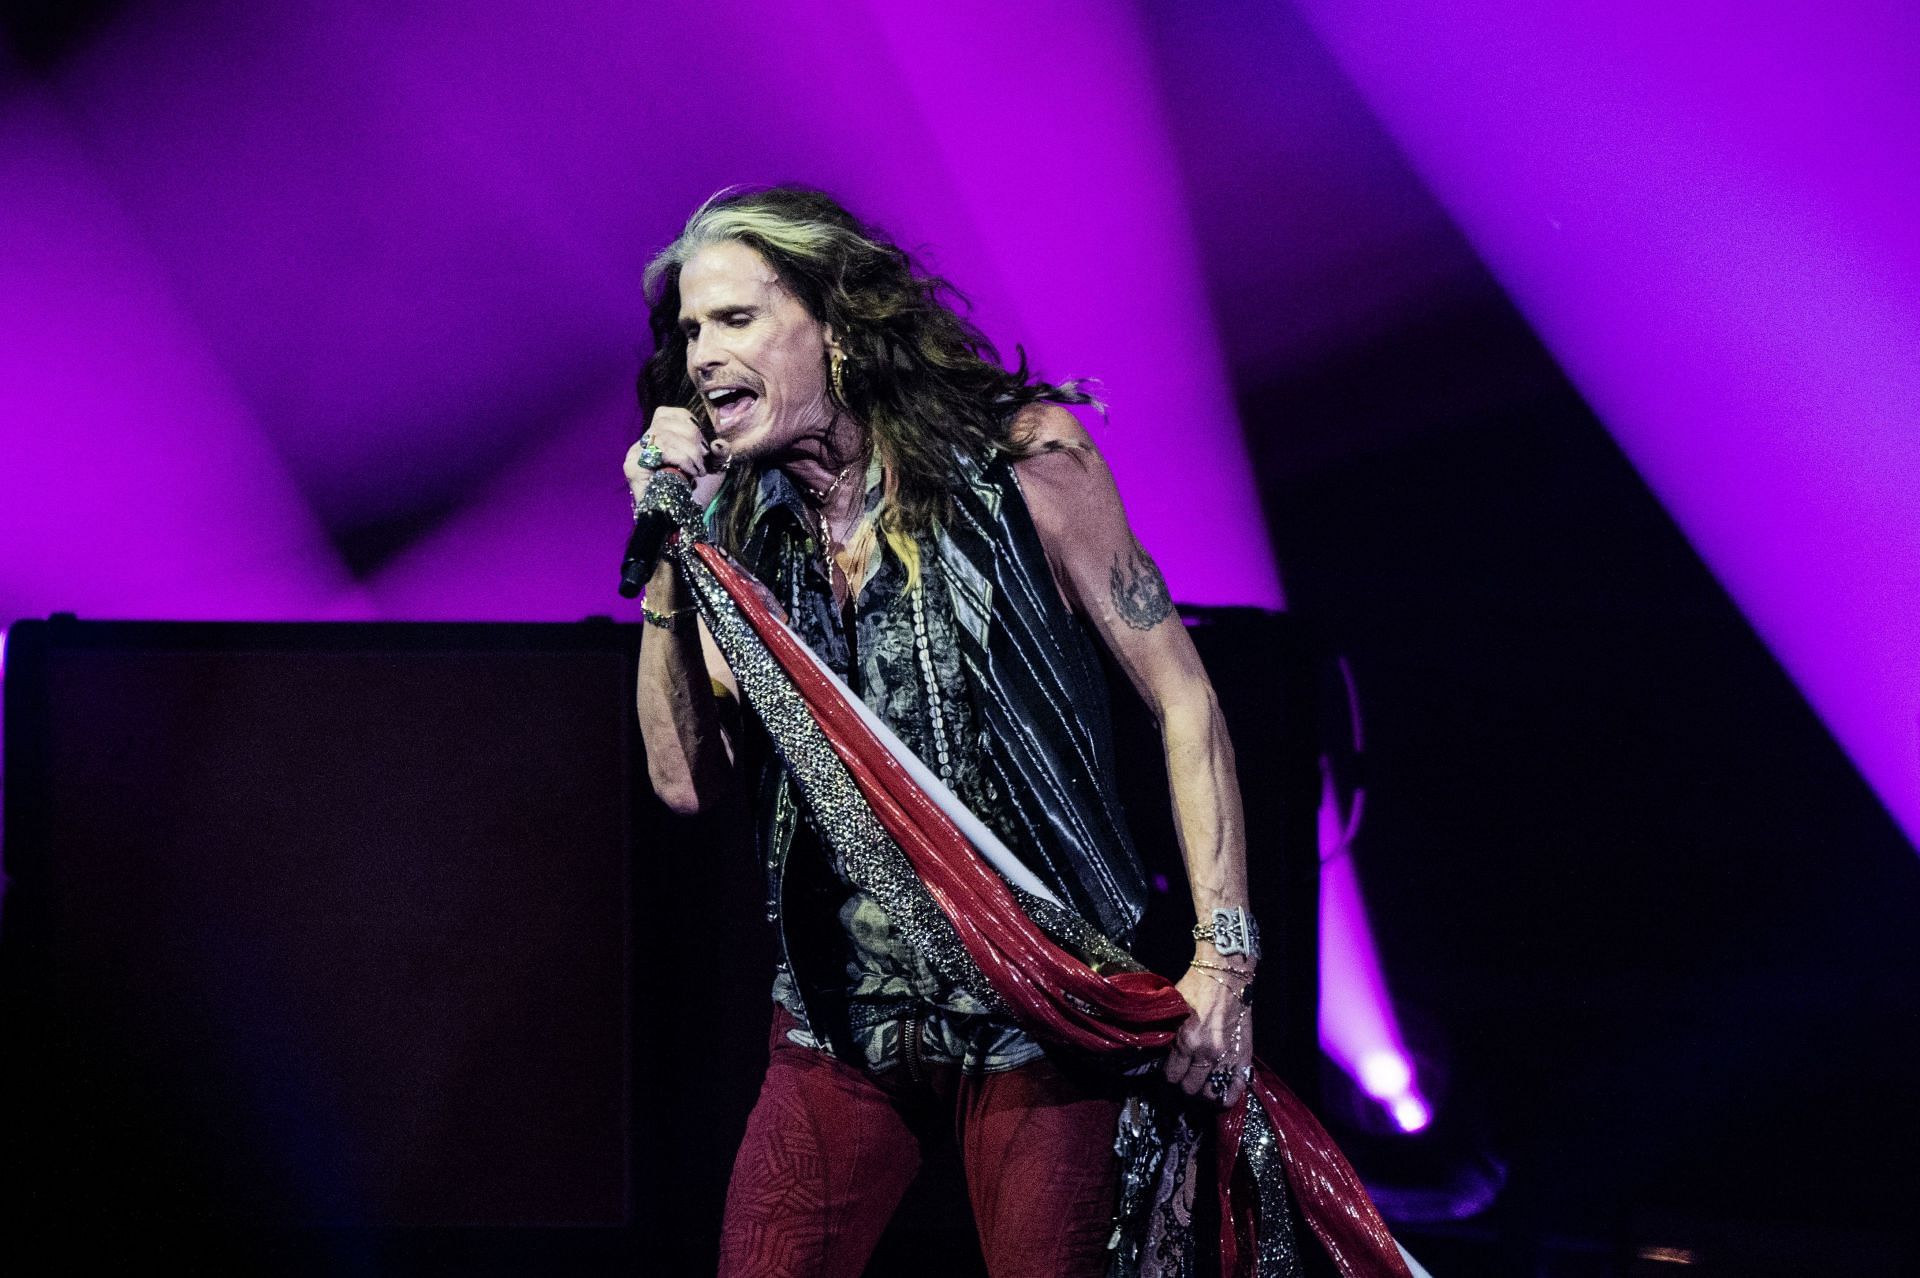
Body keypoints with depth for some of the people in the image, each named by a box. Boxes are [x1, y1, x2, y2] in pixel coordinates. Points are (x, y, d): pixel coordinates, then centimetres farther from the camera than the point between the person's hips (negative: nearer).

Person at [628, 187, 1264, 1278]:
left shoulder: (1021, 465, -6)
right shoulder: (752, 532, 5)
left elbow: (1183, 699, -5)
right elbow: (690, 780, -3)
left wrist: (1224, 953, -12)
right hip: (843, 1019, 4)